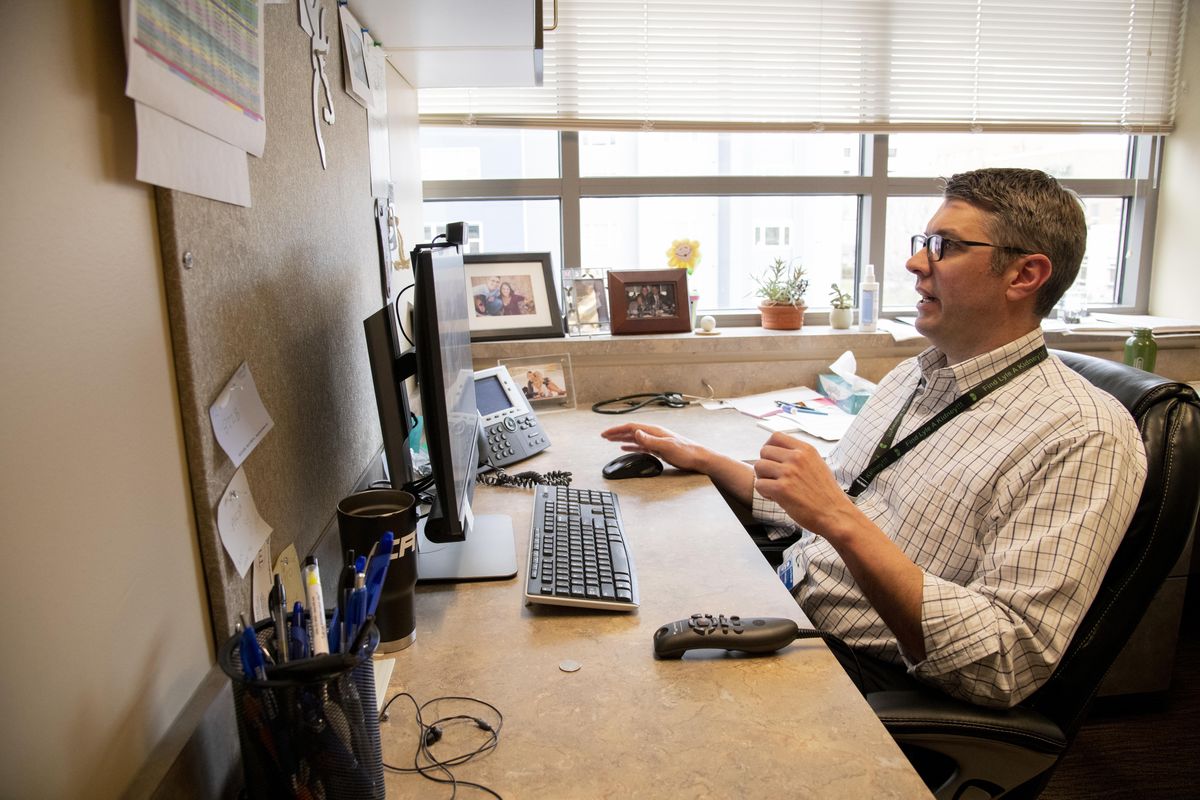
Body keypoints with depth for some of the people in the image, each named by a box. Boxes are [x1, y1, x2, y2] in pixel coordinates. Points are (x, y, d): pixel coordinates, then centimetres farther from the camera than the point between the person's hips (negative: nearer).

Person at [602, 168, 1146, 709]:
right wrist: (701, 458, 18)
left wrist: (841, 520, -29)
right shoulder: (910, 376, 11)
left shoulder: (1082, 436, -16)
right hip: (784, 616, 7)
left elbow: (1005, 664, -24)